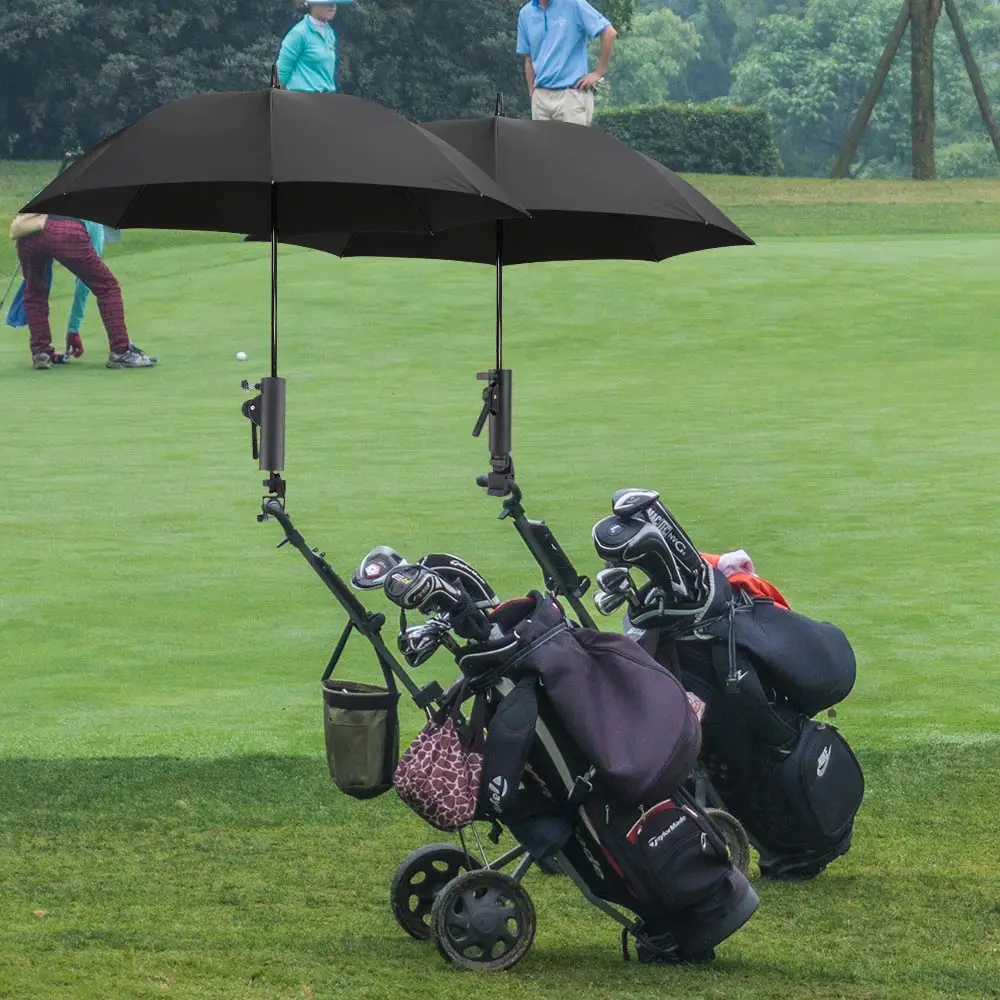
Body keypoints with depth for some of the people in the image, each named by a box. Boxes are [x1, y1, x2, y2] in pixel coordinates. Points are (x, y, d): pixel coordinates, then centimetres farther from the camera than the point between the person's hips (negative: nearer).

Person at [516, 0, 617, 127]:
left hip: (571, 94, -5)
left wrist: (599, 73, -7)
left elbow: (609, 33, -8)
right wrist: (532, 93, 11)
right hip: (541, 97, 5)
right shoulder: (525, 14, 9)